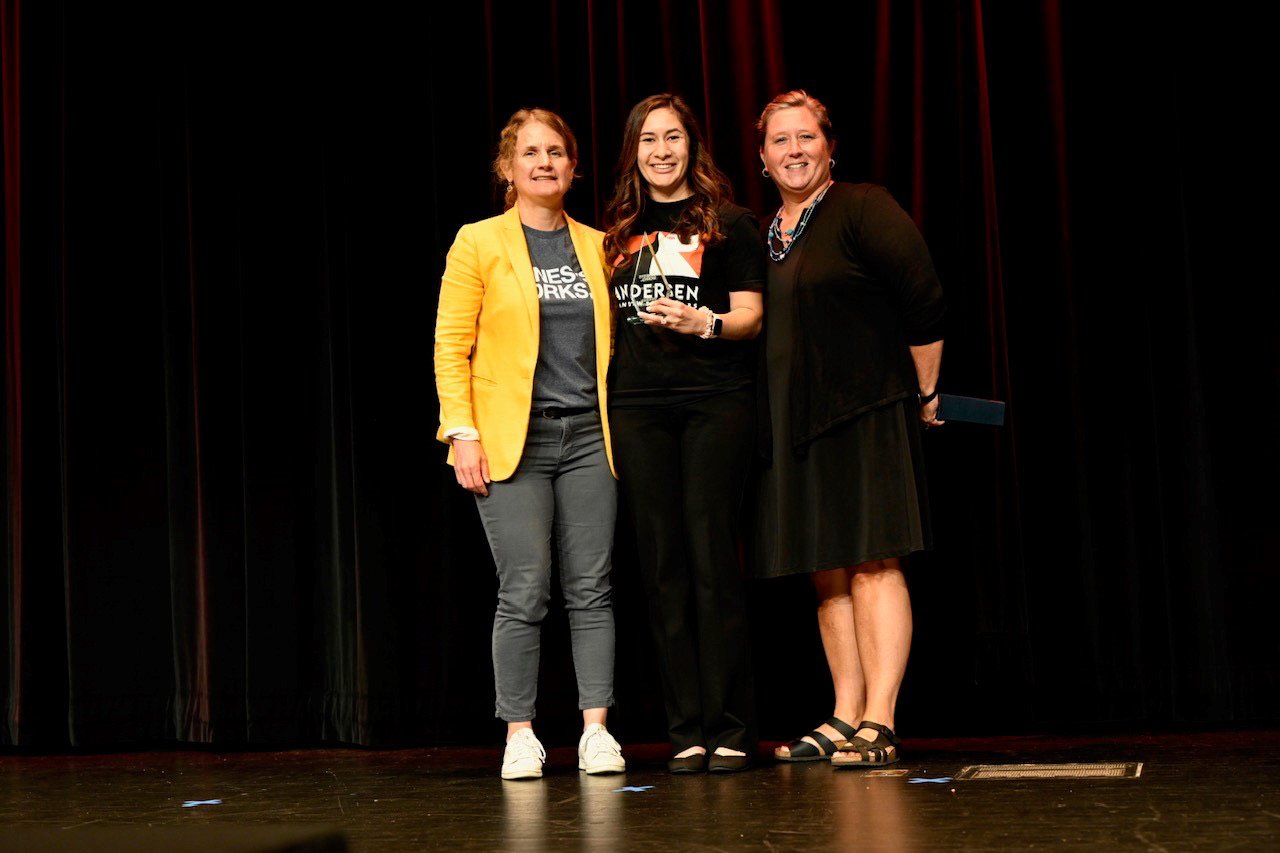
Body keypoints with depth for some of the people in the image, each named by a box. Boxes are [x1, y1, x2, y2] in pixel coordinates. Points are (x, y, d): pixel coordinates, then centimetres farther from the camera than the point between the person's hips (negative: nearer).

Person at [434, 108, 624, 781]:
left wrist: (621, 426, 7)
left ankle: (596, 730, 7)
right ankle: (520, 736, 5)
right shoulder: (479, 243, 3)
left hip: (588, 437, 3)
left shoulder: (596, 246, 14)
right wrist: (462, 433, -10)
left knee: (591, 589, 1)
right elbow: (450, 347, -1)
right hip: (512, 439, -3)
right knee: (524, 594, -4)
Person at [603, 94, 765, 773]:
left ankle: (728, 729, -1)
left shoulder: (728, 223, 8)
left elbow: (751, 315, 2)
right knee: (662, 567, 1)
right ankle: (686, 730, 6)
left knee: (711, 559, -7)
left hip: (714, 401, -3)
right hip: (636, 406, 4)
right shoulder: (618, 231, 18)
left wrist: (704, 323, -17)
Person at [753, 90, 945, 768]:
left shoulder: (863, 210, -6)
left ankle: (878, 722, -8)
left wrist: (926, 391, -3)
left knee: (872, 563, -8)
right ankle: (845, 718, 15)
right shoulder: (761, 235, 14)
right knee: (826, 572, 8)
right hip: (793, 424, 7)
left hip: (865, 412, -7)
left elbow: (924, 303, -8)